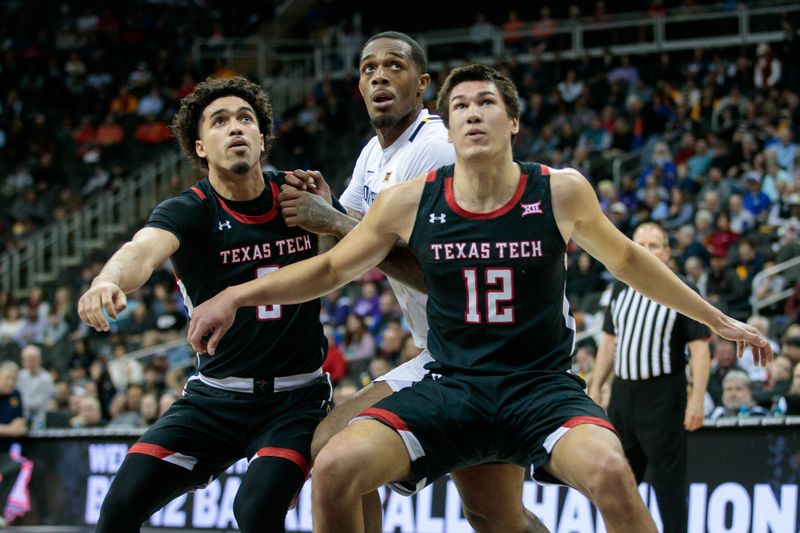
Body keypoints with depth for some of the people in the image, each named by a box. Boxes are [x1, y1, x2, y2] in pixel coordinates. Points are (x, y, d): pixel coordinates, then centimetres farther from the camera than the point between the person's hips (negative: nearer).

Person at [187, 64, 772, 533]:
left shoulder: (561, 192, -4)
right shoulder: (410, 203, -2)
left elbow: (626, 260, 13)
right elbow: (333, 268, 11)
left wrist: (718, 320, 20)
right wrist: (237, 295, -1)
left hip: (543, 386, -2)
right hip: (451, 386, 2)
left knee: (610, 472, -34)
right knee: (335, 468, -22)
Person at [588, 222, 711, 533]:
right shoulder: (621, 290, 12)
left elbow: (700, 348, -10)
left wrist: (697, 399, -18)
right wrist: (596, 387, 13)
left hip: (662, 396, -6)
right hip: (622, 392, 6)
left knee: (668, 478, -5)